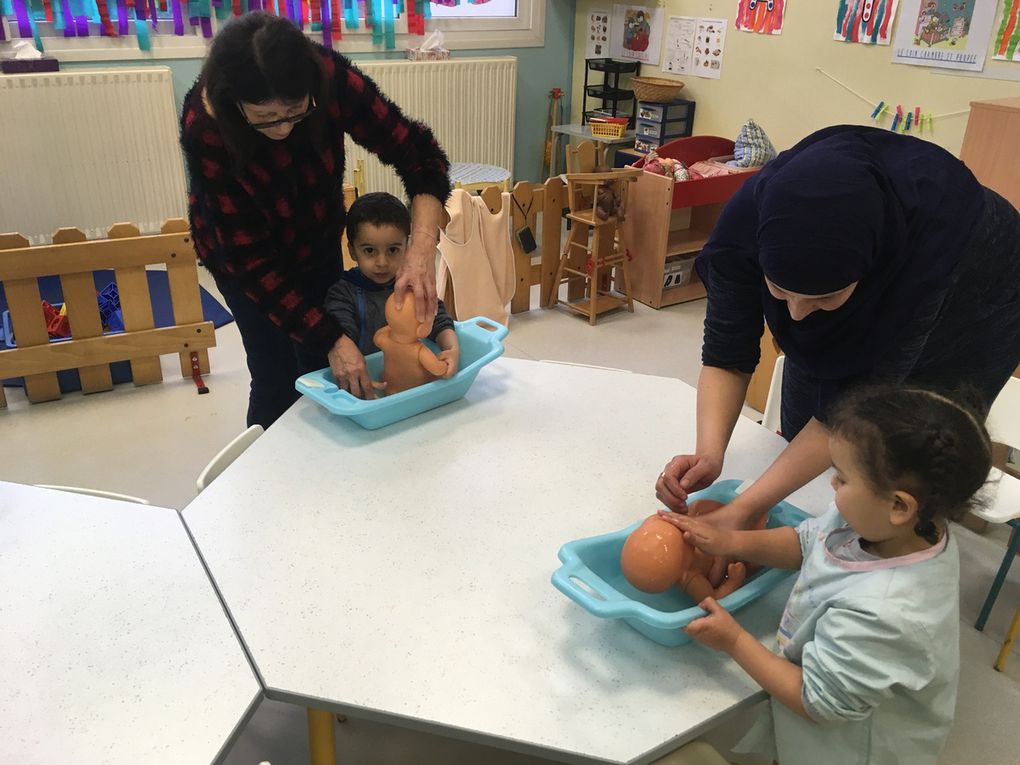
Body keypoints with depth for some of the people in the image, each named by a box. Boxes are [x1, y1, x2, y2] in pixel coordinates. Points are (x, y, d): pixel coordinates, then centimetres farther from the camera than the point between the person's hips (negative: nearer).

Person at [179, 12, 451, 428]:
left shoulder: (331, 79, -31)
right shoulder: (205, 130, -34)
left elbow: (417, 153, -26)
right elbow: (252, 258, -31)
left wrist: (422, 249, -43)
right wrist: (332, 339, -35)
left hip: (317, 233, 3)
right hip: (241, 247, -2)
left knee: (322, 370, 8)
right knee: (278, 378, -2)